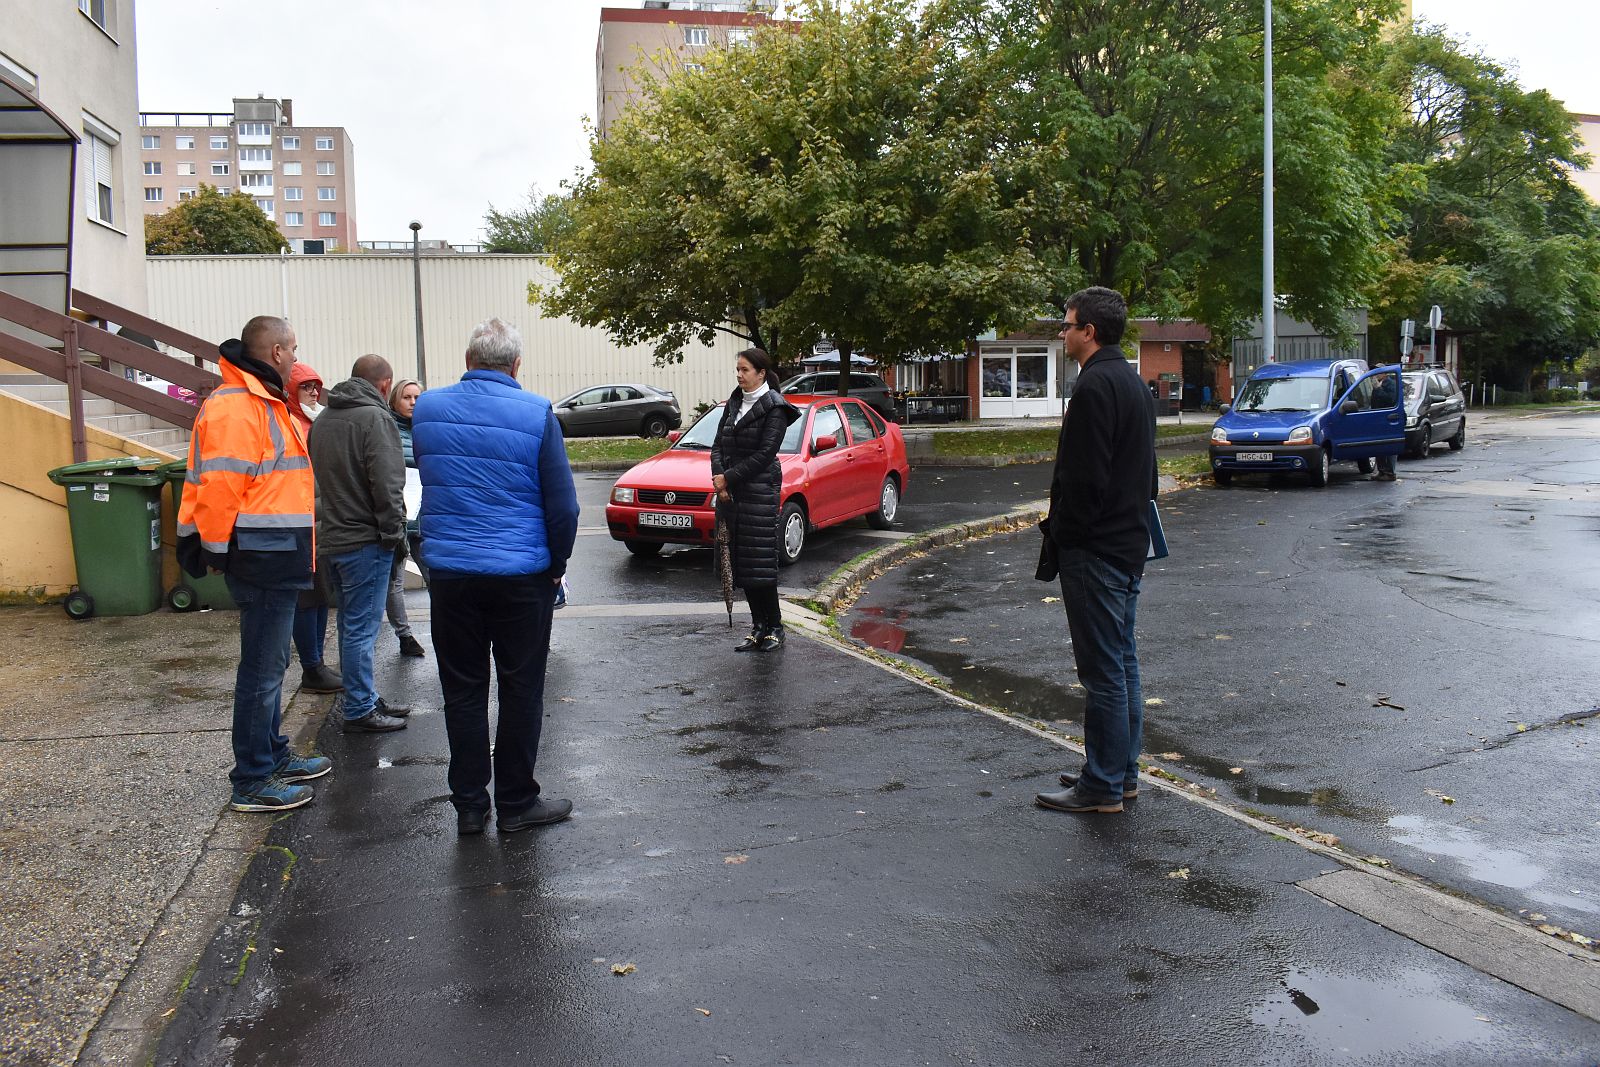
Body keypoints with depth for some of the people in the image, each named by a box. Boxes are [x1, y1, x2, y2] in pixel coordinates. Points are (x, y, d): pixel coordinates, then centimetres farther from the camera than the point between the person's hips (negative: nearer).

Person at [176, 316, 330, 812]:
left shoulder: (266, 403, 17)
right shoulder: (235, 407, -17)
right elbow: (219, 489, -22)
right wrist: (220, 552, -15)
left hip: (276, 557, 11)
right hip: (262, 559, -11)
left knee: (270, 663, 19)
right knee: (262, 668, -3)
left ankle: (274, 757, 32)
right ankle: (252, 782, 7)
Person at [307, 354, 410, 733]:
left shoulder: (323, 419, 13)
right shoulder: (375, 418, -14)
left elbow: (316, 478, 19)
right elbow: (387, 485, -19)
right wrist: (395, 533, -11)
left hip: (329, 539, 9)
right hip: (364, 541, -9)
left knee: (351, 625, 17)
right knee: (361, 628, -2)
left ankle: (367, 699, 27)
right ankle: (360, 711, 4)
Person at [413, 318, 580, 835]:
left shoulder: (426, 408, 3)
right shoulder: (536, 414, -9)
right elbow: (563, 504, -7)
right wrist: (556, 566, 7)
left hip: (448, 573, 3)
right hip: (522, 575, -3)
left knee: (462, 691, 12)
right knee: (521, 691, 9)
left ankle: (469, 805, 19)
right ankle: (516, 803, 17)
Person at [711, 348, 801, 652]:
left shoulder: (774, 407, -7)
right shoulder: (734, 404, 15)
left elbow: (765, 453, -14)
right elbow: (718, 445, 13)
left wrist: (729, 478, -13)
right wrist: (718, 477, -5)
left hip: (760, 492, -7)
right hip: (730, 491, 7)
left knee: (759, 563, -7)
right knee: (740, 564, 7)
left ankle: (774, 627, 5)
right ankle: (758, 627, 16)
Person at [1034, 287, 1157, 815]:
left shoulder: (1095, 386, -17)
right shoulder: (1134, 382, 15)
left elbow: (1084, 478, -23)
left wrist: (1060, 535, -11)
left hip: (1094, 550, -11)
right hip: (1129, 544, 11)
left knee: (1103, 670, -4)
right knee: (1122, 663, 16)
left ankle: (1101, 786, 4)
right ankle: (1123, 772, 26)